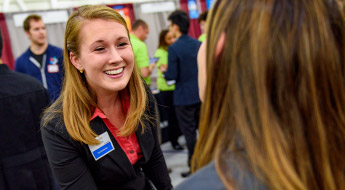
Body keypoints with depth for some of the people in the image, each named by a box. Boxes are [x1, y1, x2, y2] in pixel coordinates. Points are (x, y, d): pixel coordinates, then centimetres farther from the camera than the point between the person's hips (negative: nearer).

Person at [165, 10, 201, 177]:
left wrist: (164, 73, 4)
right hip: (201, 94, 6)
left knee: (189, 132, 4)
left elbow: (172, 75, -16)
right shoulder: (198, 44, 1)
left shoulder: (174, 48, -16)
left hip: (184, 97, -6)